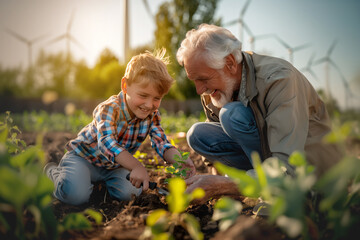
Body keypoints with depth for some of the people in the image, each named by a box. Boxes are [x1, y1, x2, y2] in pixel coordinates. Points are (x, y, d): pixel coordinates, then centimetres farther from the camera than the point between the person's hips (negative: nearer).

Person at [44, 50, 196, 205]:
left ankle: (101, 182, 13)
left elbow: (162, 144, -18)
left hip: (114, 166, 6)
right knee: (76, 196, -27)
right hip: (83, 157, -5)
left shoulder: (152, 115, -11)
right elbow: (107, 143, -46)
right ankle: (54, 172, 7)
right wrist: (136, 167, -60)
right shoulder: (109, 109, -31)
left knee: (130, 193, -18)